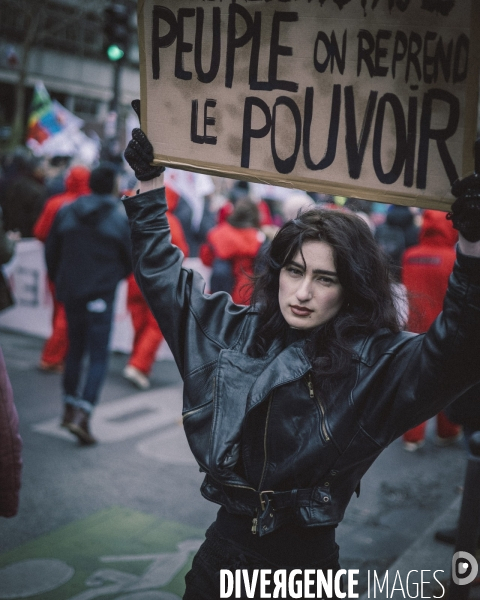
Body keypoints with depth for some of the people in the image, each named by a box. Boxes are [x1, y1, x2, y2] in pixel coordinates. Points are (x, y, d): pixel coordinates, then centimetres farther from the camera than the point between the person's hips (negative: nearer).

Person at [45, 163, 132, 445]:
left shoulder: (66, 212, 3)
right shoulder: (121, 218, -8)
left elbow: (51, 251, 9)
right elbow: (131, 259, -1)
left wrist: (60, 281, 23)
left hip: (70, 292, 5)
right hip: (101, 295, -5)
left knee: (75, 348, 19)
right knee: (99, 356, -1)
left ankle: (70, 408, 28)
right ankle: (82, 415, -14)